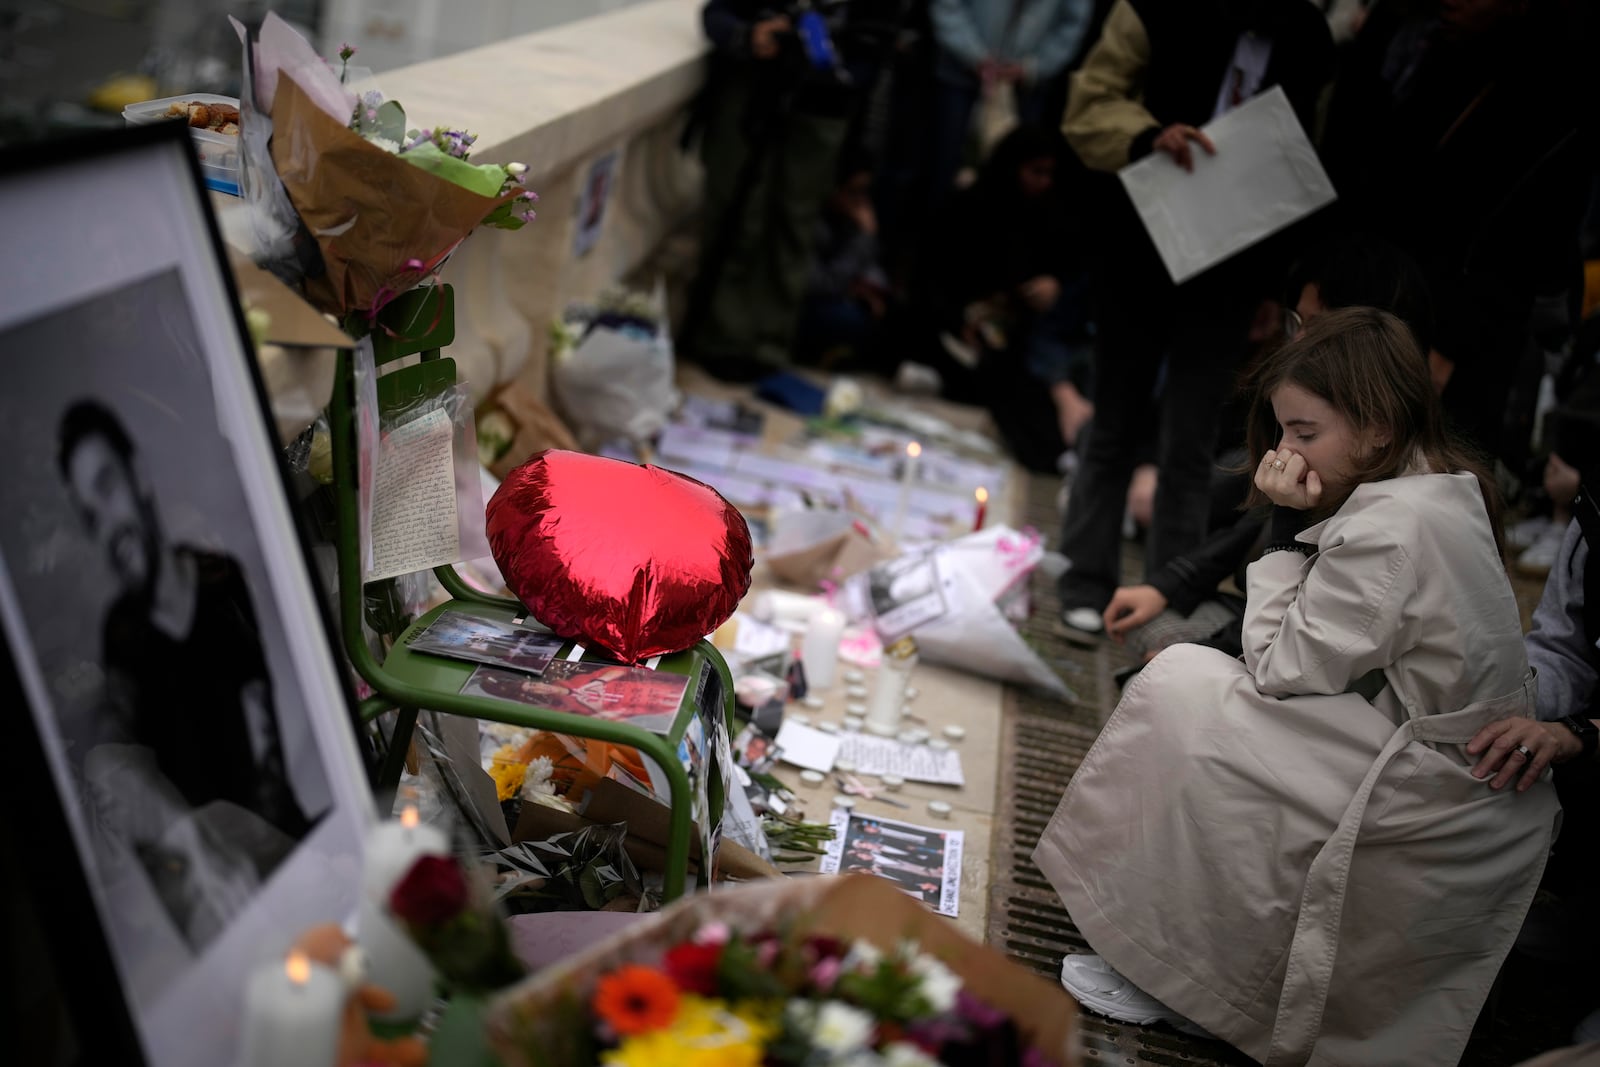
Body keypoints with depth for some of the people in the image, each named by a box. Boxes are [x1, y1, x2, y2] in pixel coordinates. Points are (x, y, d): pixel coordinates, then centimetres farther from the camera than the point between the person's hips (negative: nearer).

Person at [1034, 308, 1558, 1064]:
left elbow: (1278, 671, -15)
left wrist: (1288, 528, -13)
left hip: (1440, 820, -10)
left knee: (1179, 689, -8)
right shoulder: (1449, 495, 6)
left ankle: (1163, 971, 4)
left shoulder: (1386, 532, -23)